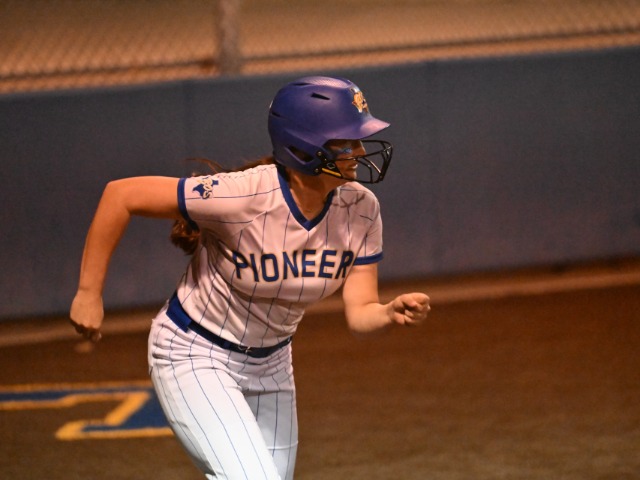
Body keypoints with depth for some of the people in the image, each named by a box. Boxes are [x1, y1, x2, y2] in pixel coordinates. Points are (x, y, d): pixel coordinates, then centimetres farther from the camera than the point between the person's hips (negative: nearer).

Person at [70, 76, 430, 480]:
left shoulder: (360, 210, -13)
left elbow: (360, 313, -12)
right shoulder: (241, 196, -31)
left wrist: (392, 313, -36)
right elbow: (122, 195, -25)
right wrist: (89, 293, -20)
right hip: (194, 356, -7)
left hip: (269, 365, 7)